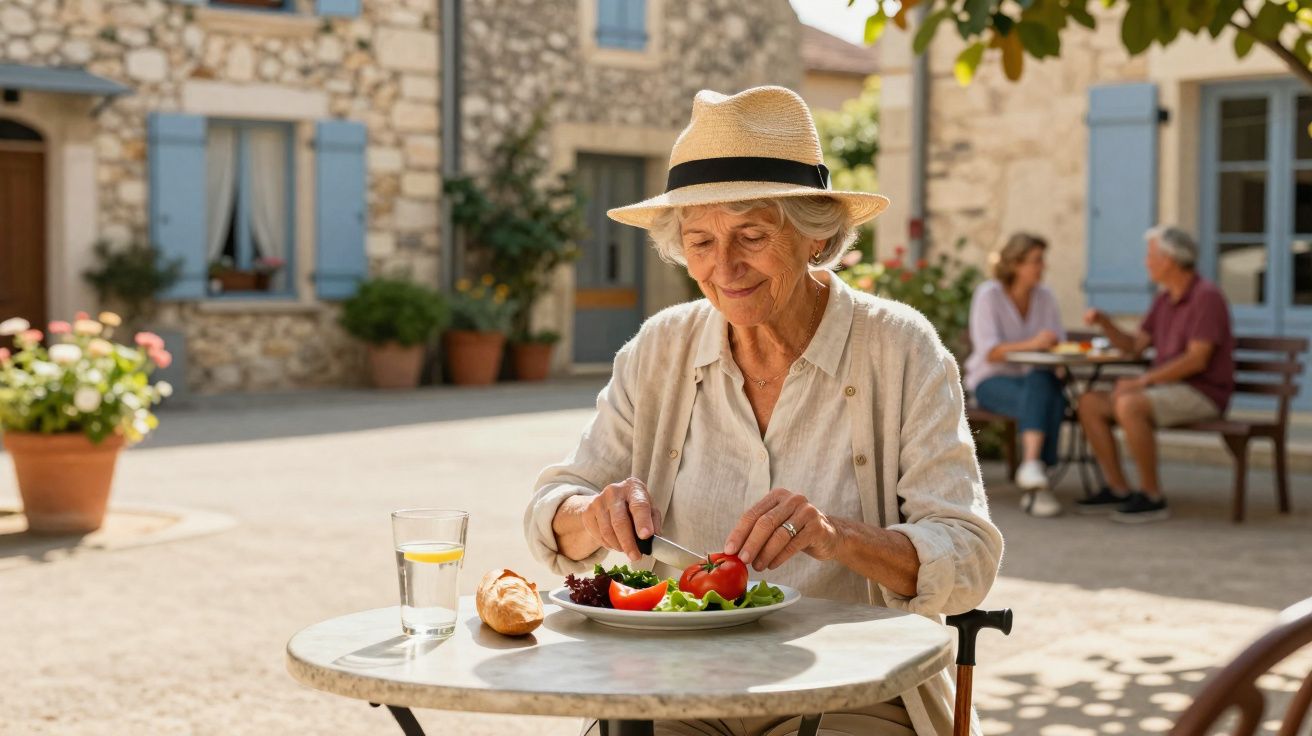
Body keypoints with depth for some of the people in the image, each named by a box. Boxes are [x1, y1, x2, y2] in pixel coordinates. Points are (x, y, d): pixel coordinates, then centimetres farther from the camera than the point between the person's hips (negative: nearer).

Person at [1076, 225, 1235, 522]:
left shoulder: (1206, 296, -14)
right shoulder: (1164, 299, 14)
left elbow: (1196, 360, -22)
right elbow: (1134, 347, 19)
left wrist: (1143, 380, -22)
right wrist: (1104, 322, 3)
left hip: (1202, 394, -9)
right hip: (1168, 388, 9)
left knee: (1128, 405, -33)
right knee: (1090, 403, -4)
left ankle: (1152, 497, -23)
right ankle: (1118, 490, -2)